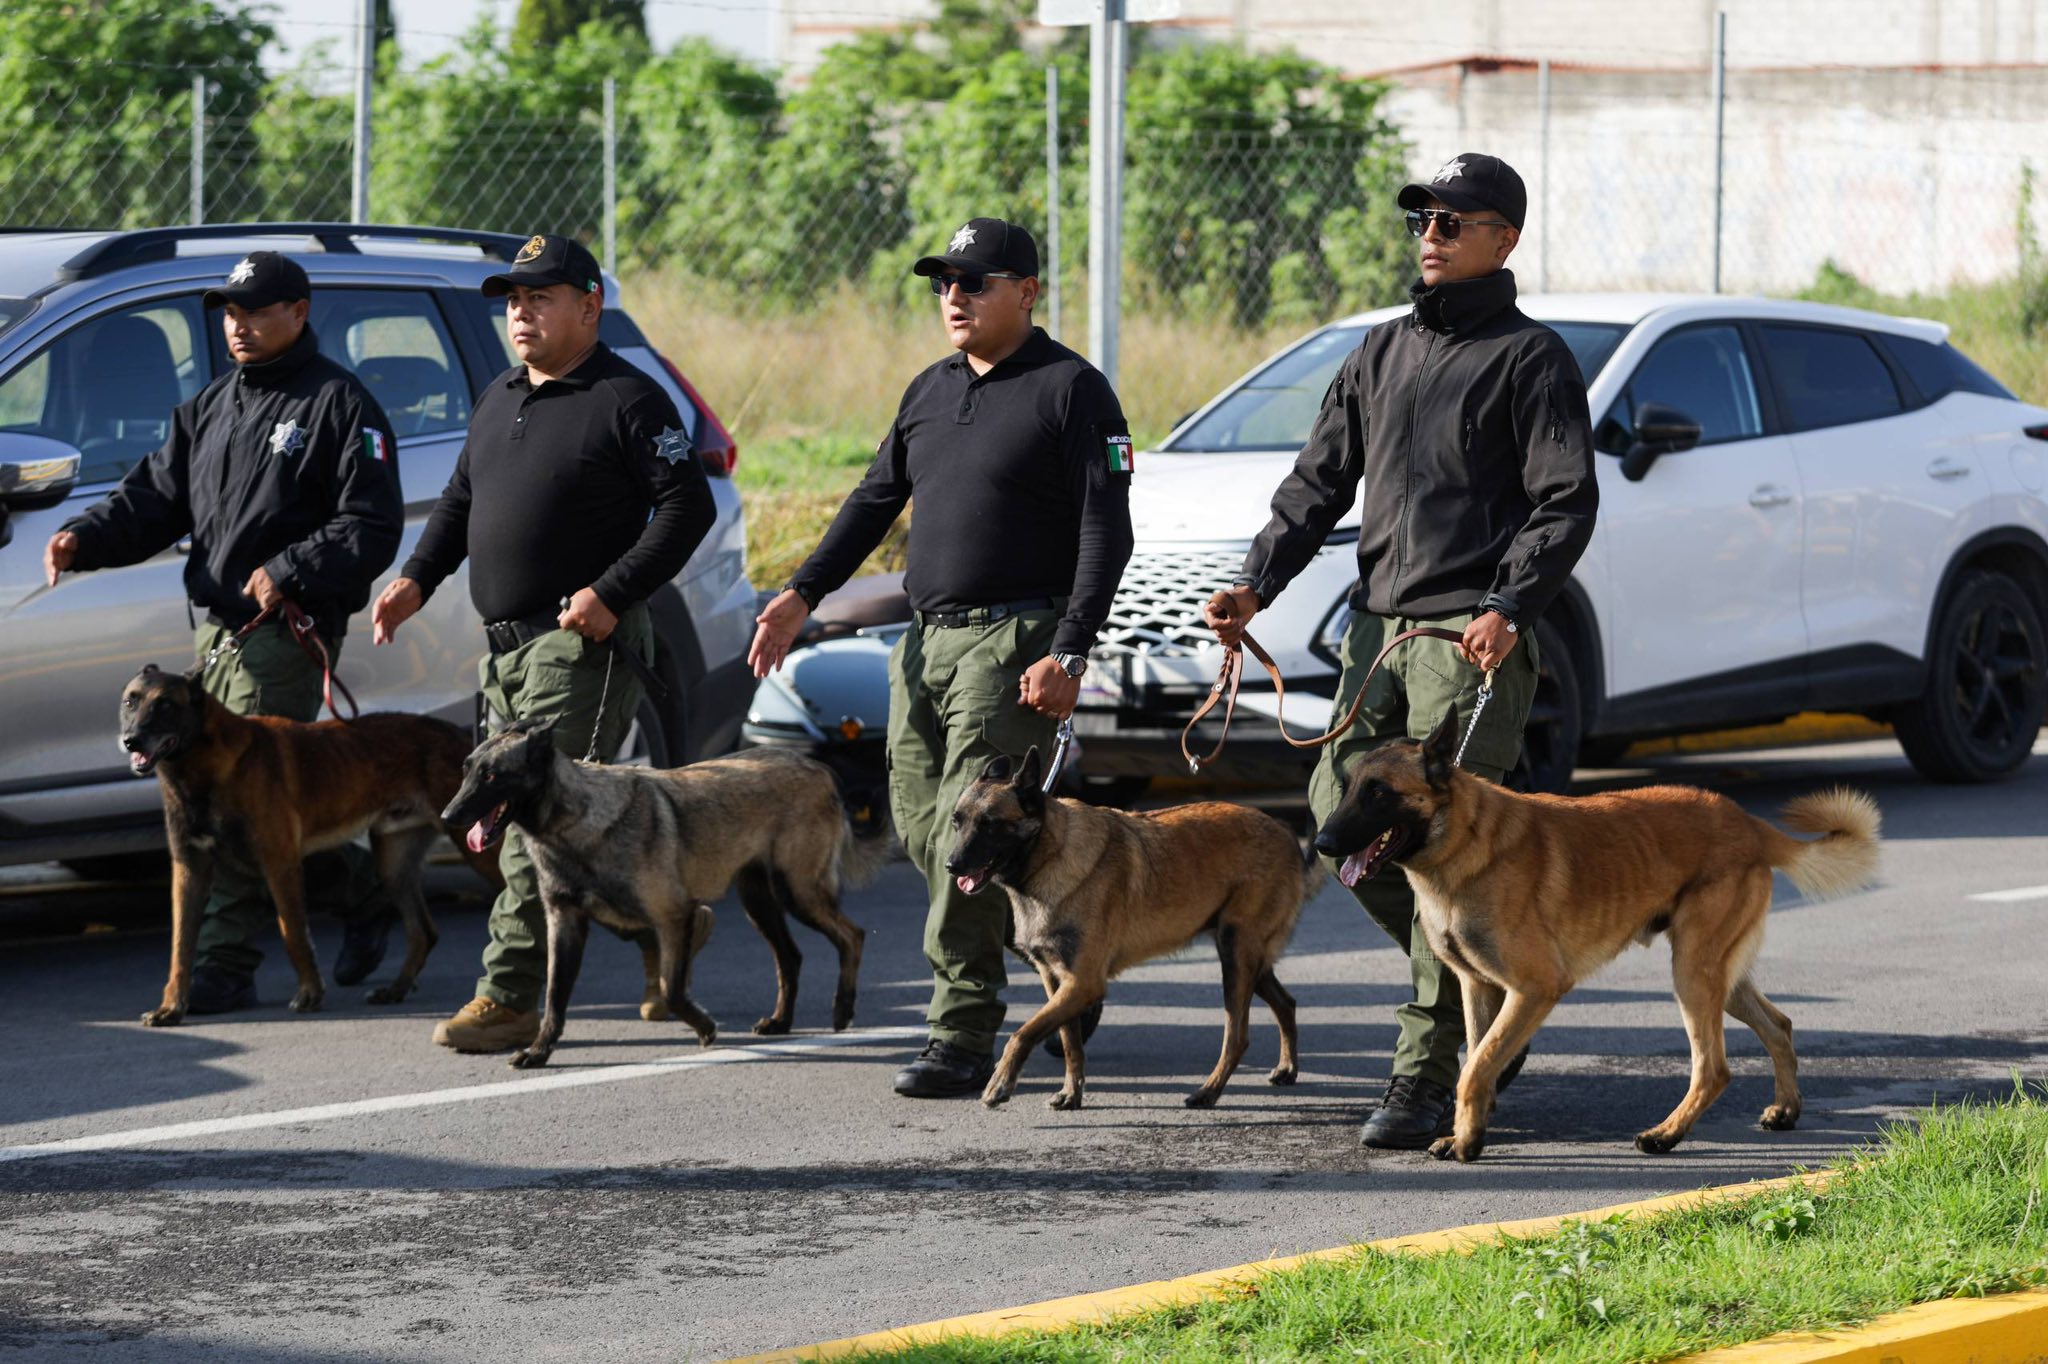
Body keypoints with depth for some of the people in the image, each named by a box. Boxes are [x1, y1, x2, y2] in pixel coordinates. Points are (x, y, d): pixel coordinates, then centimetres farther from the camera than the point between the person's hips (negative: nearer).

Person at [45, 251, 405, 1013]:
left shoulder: (339, 405, -5)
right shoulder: (210, 408, 19)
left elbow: (374, 527, -10)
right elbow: (155, 496, 15)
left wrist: (289, 571, -21)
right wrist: (85, 539, -3)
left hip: (287, 630, -8)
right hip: (218, 629, 8)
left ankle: (223, 963, -7)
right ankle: (363, 892, 25)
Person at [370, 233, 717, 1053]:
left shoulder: (628, 401, -7)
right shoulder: (499, 401, 19)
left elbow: (687, 507, -12)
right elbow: (460, 499, 27)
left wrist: (612, 594, -20)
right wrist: (417, 577, 11)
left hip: (581, 645, -9)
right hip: (505, 648, 9)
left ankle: (510, 998, -13)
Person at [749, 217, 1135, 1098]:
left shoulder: (1070, 390, -5)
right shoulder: (930, 391, 17)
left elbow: (1105, 532, -10)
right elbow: (876, 499, 23)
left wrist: (1069, 653, -18)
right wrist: (803, 594, 12)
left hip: (1014, 641, -8)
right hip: (927, 636, 8)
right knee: (919, 824, 8)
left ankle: (963, 1038, -11)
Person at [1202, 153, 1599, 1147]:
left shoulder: (1529, 358, -1)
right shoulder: (1381, 354, 18)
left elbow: (1565, 504, -8)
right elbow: (1319, 481, 17)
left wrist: (1508, 606, -22)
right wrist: (1257, 583, 4)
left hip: (1472, 638, -7)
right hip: (1379, 622, 7)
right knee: (1340, 810, 0)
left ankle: (1423, 1082, -7)